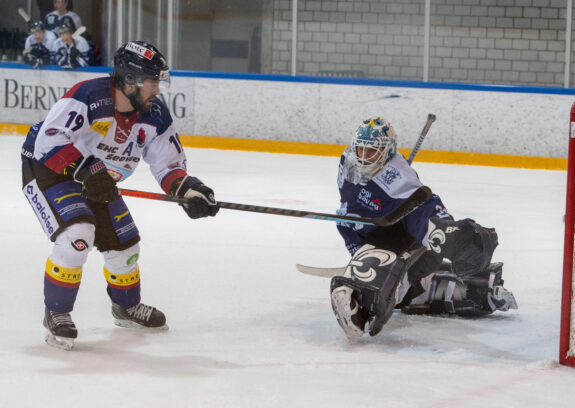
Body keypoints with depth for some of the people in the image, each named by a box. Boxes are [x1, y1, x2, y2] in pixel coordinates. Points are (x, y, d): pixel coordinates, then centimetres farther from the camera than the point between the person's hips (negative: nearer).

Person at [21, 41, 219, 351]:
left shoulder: (154, 116, -10)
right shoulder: (89, 96, -32)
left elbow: (168, 163, -5)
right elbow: (49, 141, -35)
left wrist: (188, 190, -24)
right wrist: (87, 171, -41)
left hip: (95, 179, 8)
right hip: (46, 170, -7)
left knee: (123, 243, 12)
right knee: (77, 235, -27)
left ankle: (127, 307, 41)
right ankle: (56, 314, -9)